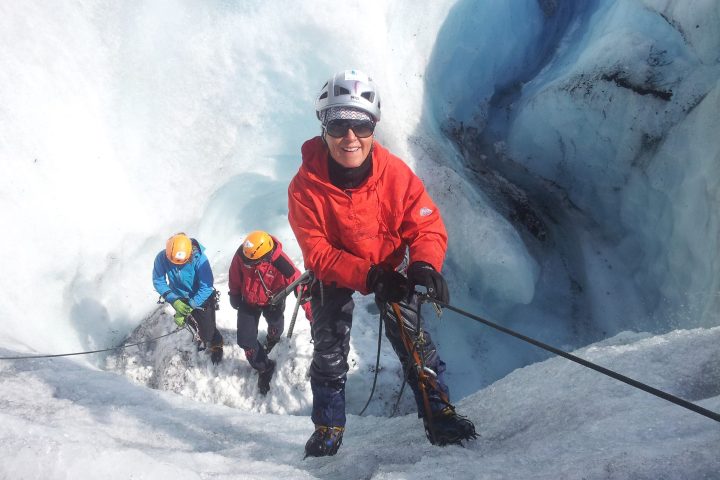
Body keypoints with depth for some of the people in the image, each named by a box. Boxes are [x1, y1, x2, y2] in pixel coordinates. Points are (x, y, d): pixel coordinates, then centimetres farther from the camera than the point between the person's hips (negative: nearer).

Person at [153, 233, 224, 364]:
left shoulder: (199, 259, -36)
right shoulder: (162, 258, -27)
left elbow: (206, 287, -33)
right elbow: (158, 282, -18)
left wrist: (191, 305, -38)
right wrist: (174, 300, -32)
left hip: (202, 298, -3)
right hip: (180, 298, 3)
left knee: (207, 333, 6)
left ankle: (216, 345, 41)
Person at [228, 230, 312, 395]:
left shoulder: (280, 264, -42)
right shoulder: (241, 255, -31)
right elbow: (235, 276, -9)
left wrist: (310, 311, -32)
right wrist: (235, 295, 5)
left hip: (272, 302, -1)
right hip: (249, 302, 2)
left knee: (275, 328, 28)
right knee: (245, 340, -2)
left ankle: (272, 338, 66)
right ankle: (264, 368, 21)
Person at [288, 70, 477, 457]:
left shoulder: (395, 172, -26)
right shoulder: (306, 185, -29)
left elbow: (427, 226, -21)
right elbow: (317, 251, -26)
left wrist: (424, 265, -42)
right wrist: (367, 276, -39)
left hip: (388, 266, 1)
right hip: (334, 272, 0)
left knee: (411, 336, -10)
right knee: (329, 349, 2)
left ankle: (438, 415, 3)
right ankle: (328, 428, 21)